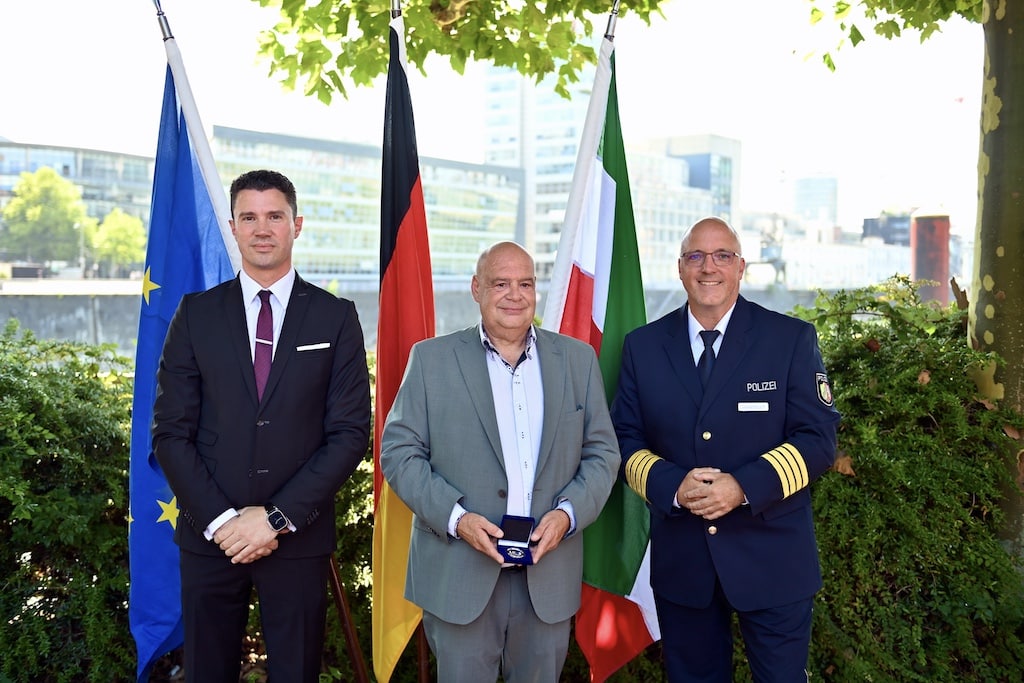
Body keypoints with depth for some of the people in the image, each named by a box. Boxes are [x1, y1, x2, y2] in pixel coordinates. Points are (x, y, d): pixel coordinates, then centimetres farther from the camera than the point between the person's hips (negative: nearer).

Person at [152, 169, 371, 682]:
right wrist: (220, 519, -9)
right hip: (209, 536, 1)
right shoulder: (196, 314, 4)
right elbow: (171, 432, 1)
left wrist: (278, 517, -11)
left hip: (298, 538, -1)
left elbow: (349, 433, -4)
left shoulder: (336, 318, 1)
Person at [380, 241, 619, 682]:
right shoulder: (432, 359, 1)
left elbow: (602, 451, 8)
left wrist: (568, 513, -10)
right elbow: (398, 451, -2)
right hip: (459, 574, -2)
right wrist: (455, 518, -14)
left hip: (550, 575, 2)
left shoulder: (577, 359, 7)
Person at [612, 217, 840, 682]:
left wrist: (745, 486, -21)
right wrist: (671, 485, -17)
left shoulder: (792, 339, -3)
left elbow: (818, 438, -7)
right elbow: (626, 438, 3)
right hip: (679, 561, 2)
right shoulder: (642, 346, 4)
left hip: (772, 560, -2)